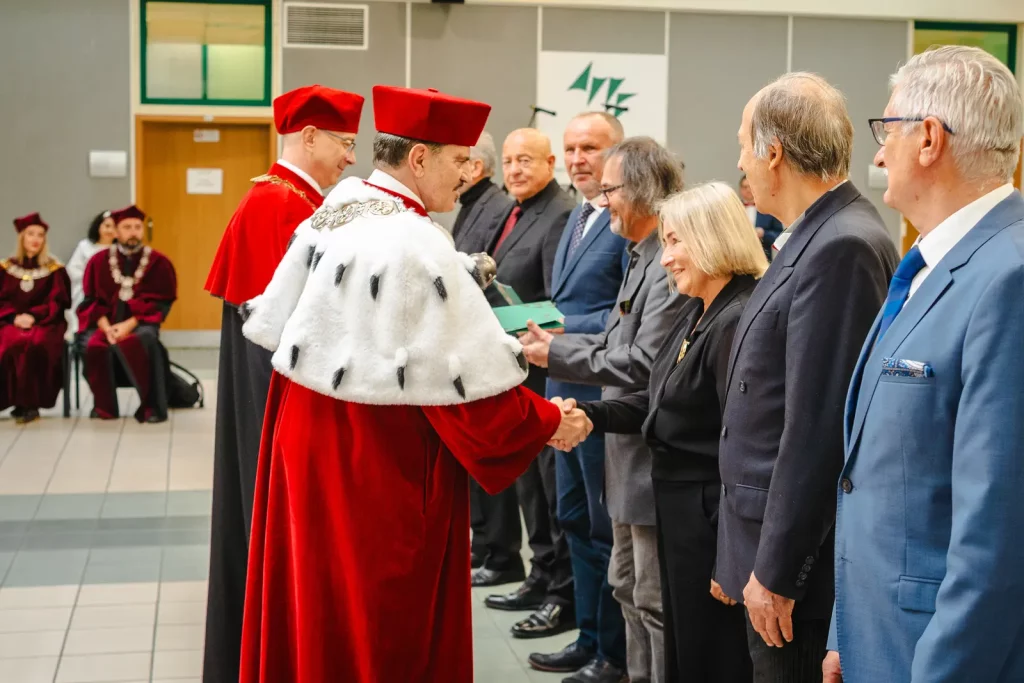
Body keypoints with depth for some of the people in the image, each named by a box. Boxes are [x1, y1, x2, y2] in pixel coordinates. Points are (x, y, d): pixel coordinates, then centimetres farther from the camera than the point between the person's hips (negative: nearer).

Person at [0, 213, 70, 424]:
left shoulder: (55, 269, 7)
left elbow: (57, 302, -1)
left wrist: (33, 316, -15)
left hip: (44, 323, -2)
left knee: (36, 344, -36)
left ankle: (29, 403, -29)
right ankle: (22, 403, -23)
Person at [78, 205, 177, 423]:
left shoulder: (158, 262, 2)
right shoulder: (99, 261, 8)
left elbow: (161, 302, -3)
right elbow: (91, 300, 6)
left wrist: (129, 324, -15)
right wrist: (106, 327, -13)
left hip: (141, 322, -2)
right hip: (105, 323, 2)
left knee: (145, 340, -36)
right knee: (95, 345, -32)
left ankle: (152, 407, -26)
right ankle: (104, 407, -13)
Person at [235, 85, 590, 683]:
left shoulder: (329, 217, 4)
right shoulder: (417, 244, -21)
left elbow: (271, 322, 13)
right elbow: (474, 384, -21)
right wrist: (550, 423, -7)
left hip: (306, 434, 8)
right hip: (385, 460, -8)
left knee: (315, 600, 20)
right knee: (383, 620, 7)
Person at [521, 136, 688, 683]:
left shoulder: (671, 264, -21)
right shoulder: (643, 257, 12)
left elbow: (643, 363, -25)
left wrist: (557, 357, -17)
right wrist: (554, 343, 3)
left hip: (653, 457, -11)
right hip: (629, 451, 11)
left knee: (654, 597, 1)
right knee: (628, 585, 20)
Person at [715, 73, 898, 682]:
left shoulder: (842, 248, -21)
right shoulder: (816, 237, 9)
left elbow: (819, 426, -24)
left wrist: (777, 570, -19)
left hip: (802, 559, -9)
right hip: (770, 543, 9)